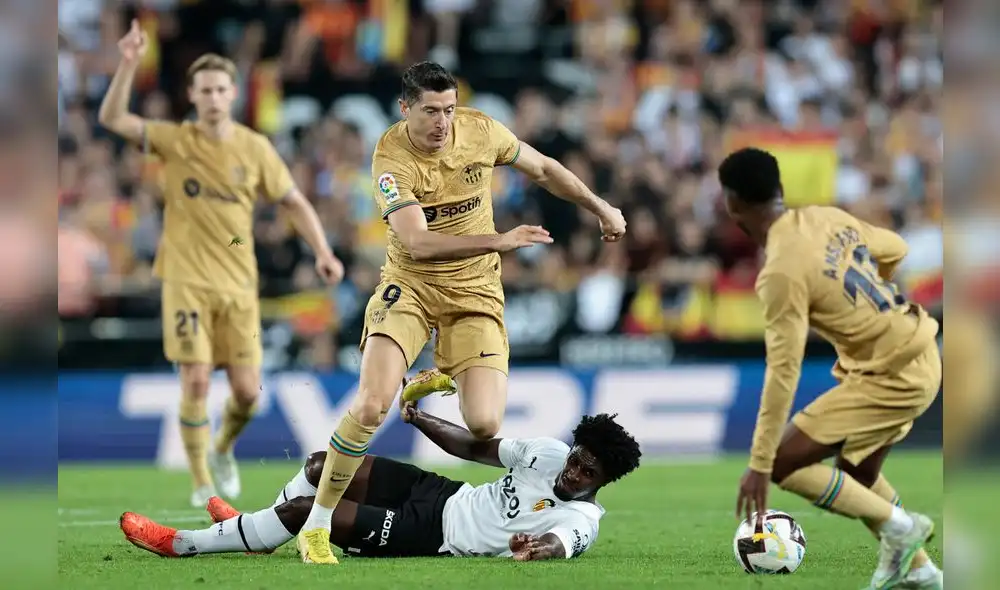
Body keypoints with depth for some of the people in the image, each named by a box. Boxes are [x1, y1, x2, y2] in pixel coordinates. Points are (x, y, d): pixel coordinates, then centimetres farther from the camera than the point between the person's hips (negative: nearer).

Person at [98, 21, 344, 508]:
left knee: (246, 390, -1)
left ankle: (223, 450, 32)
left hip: (238, 283, 2)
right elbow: (112, 119, -12)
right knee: (196, 381, -12)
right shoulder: (175, 141, -1)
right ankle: (201, 482, 3)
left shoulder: (255, 148, 2)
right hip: (187, 280, -2)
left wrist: (322, 252, -4)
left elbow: (294, 202, 8)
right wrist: (128, 65, -24)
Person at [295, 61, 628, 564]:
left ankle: (441, 376, 25)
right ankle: (316, 527, -6)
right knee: (370, 407, -22)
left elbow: (543, 169, 12)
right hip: (410, 284, -3)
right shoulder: (391, 159, -20)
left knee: (484, 425, -13)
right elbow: (418, 243, -30)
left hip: (474, 290, 3)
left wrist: (600, 208, 17)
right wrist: (499, 241, -38)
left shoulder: (480, 131, -8)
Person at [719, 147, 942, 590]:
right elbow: (895, 249, 18)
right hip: (918, 356, 9)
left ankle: (897, 526, 4)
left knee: (782, 462, -4)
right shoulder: (827, 218, 1)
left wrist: (759, 464, -18)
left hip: (892, 375, -9)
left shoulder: (782, 271, -22)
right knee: (858, 472, 25)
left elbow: (783, 372, -22)